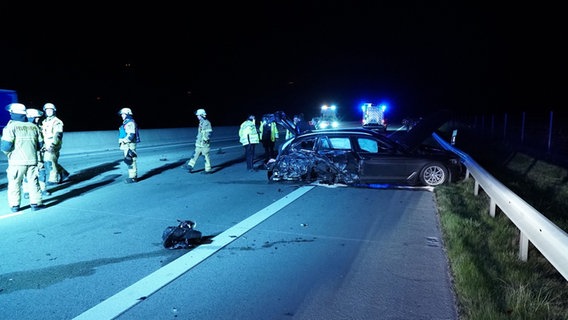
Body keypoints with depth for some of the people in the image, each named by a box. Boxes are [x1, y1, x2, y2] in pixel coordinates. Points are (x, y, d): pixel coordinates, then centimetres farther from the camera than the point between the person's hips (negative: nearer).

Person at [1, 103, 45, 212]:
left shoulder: (11, 127, -8)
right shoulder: (34, 127, 6)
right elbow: (40, 145, 10)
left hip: (17, 162, -3)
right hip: (32, 160, 3)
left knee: (15, 183, 9)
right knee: (34, 182, 10)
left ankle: (14, 205, 14)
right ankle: (36, 203, 11)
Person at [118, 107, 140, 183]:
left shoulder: (130, 123, -14)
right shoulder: (126, 123, 19)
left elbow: (131, 135, -23)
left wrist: (123, 141, -18)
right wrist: (122, 142, 17)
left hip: (129, 145, -11)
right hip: (126, 145, 11)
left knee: (130, 161, -9)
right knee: (129, 161, 13)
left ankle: (133, 178, -6)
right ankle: (133, 176, 20)